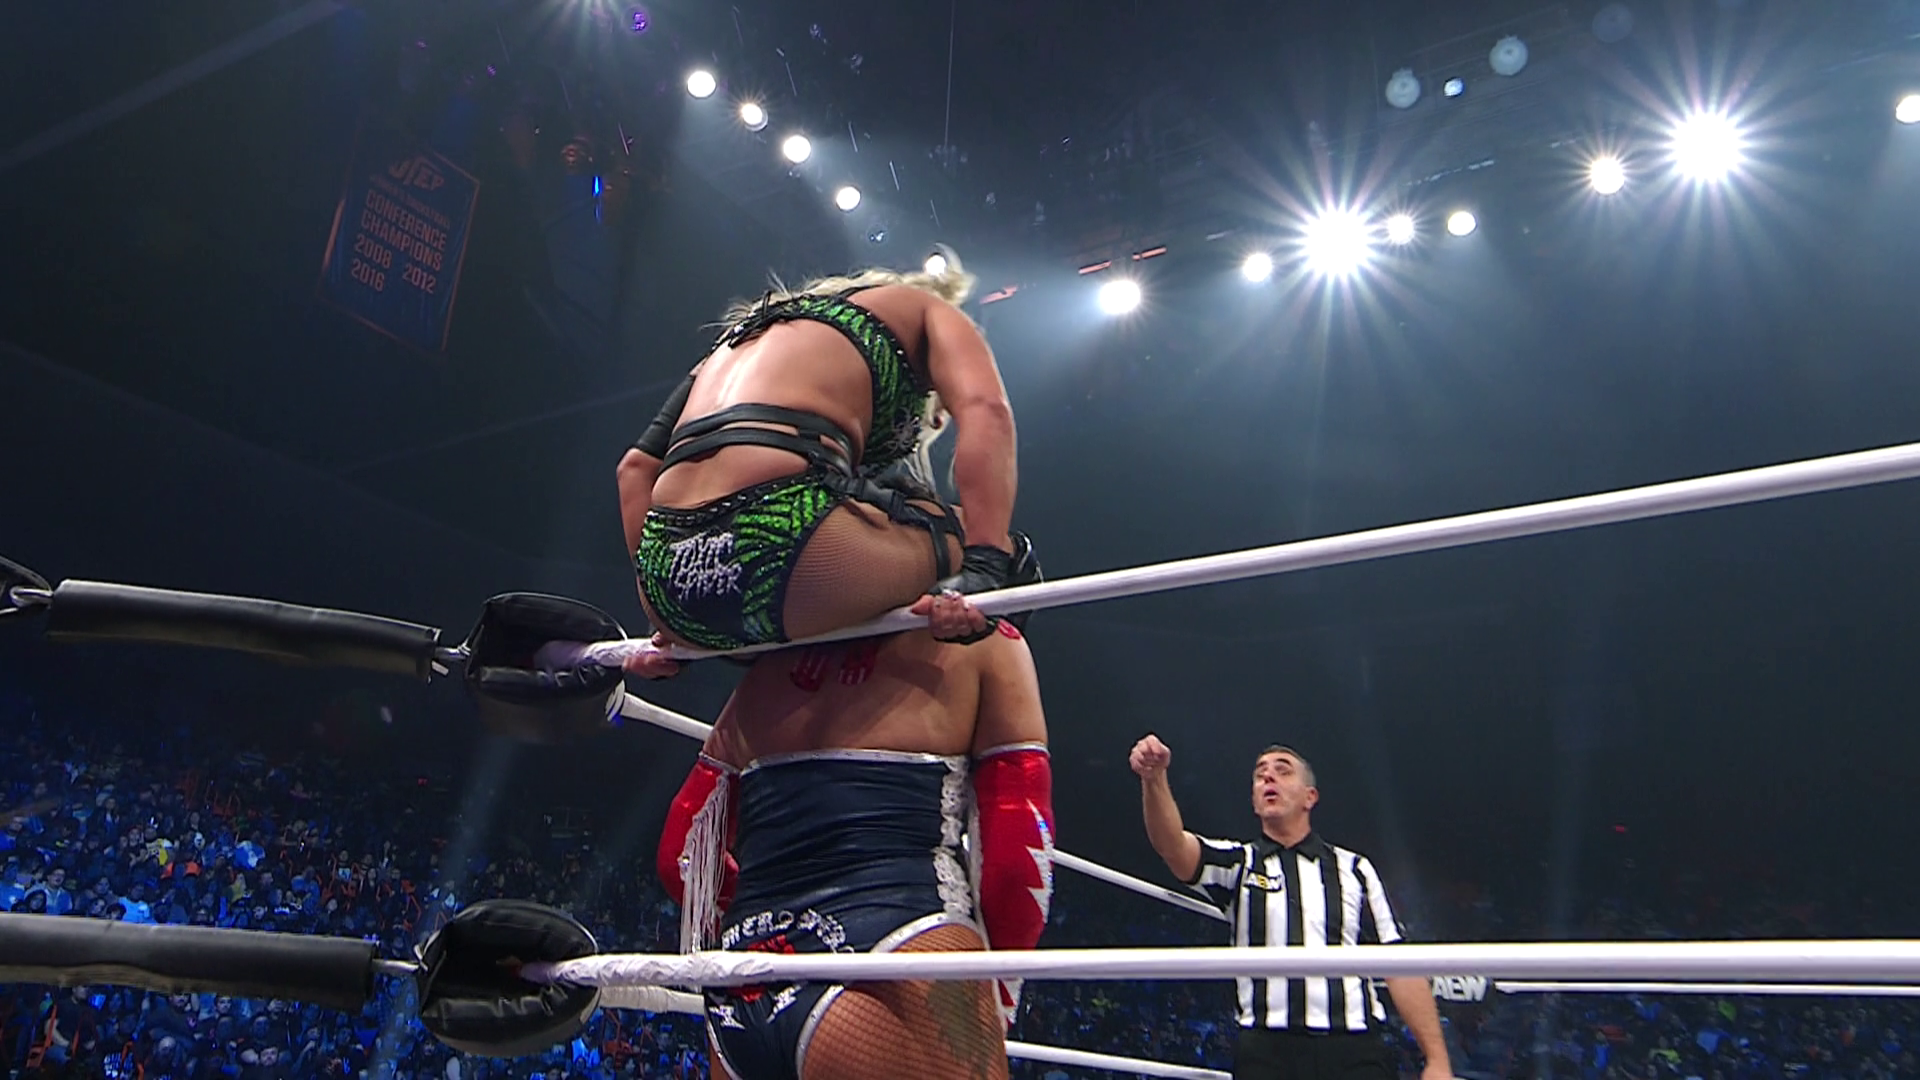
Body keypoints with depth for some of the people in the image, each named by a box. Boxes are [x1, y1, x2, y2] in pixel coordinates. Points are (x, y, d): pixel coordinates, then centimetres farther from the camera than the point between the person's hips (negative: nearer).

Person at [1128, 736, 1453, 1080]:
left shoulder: (1355, 869, 14)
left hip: (1354, 1052, 1)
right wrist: (1154, 778, -26)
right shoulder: (1238, 863, 12)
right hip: (1266, 1052, 0)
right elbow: (1173, 845, -8)